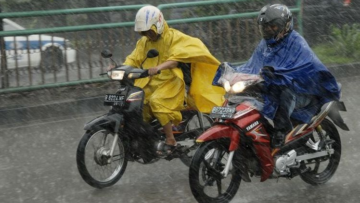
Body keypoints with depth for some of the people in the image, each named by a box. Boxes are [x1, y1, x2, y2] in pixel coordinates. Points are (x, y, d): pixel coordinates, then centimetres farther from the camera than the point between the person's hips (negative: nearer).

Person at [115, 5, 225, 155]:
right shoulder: (144, 42, 15)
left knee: (156, 101, -32)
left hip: (171, 81, -7)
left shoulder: (174, 37, -6)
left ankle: (170, 140, -25)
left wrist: (159, 67, -40)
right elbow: (134, 59, 7)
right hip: (150, 83, 7)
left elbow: (176, 59, -23)